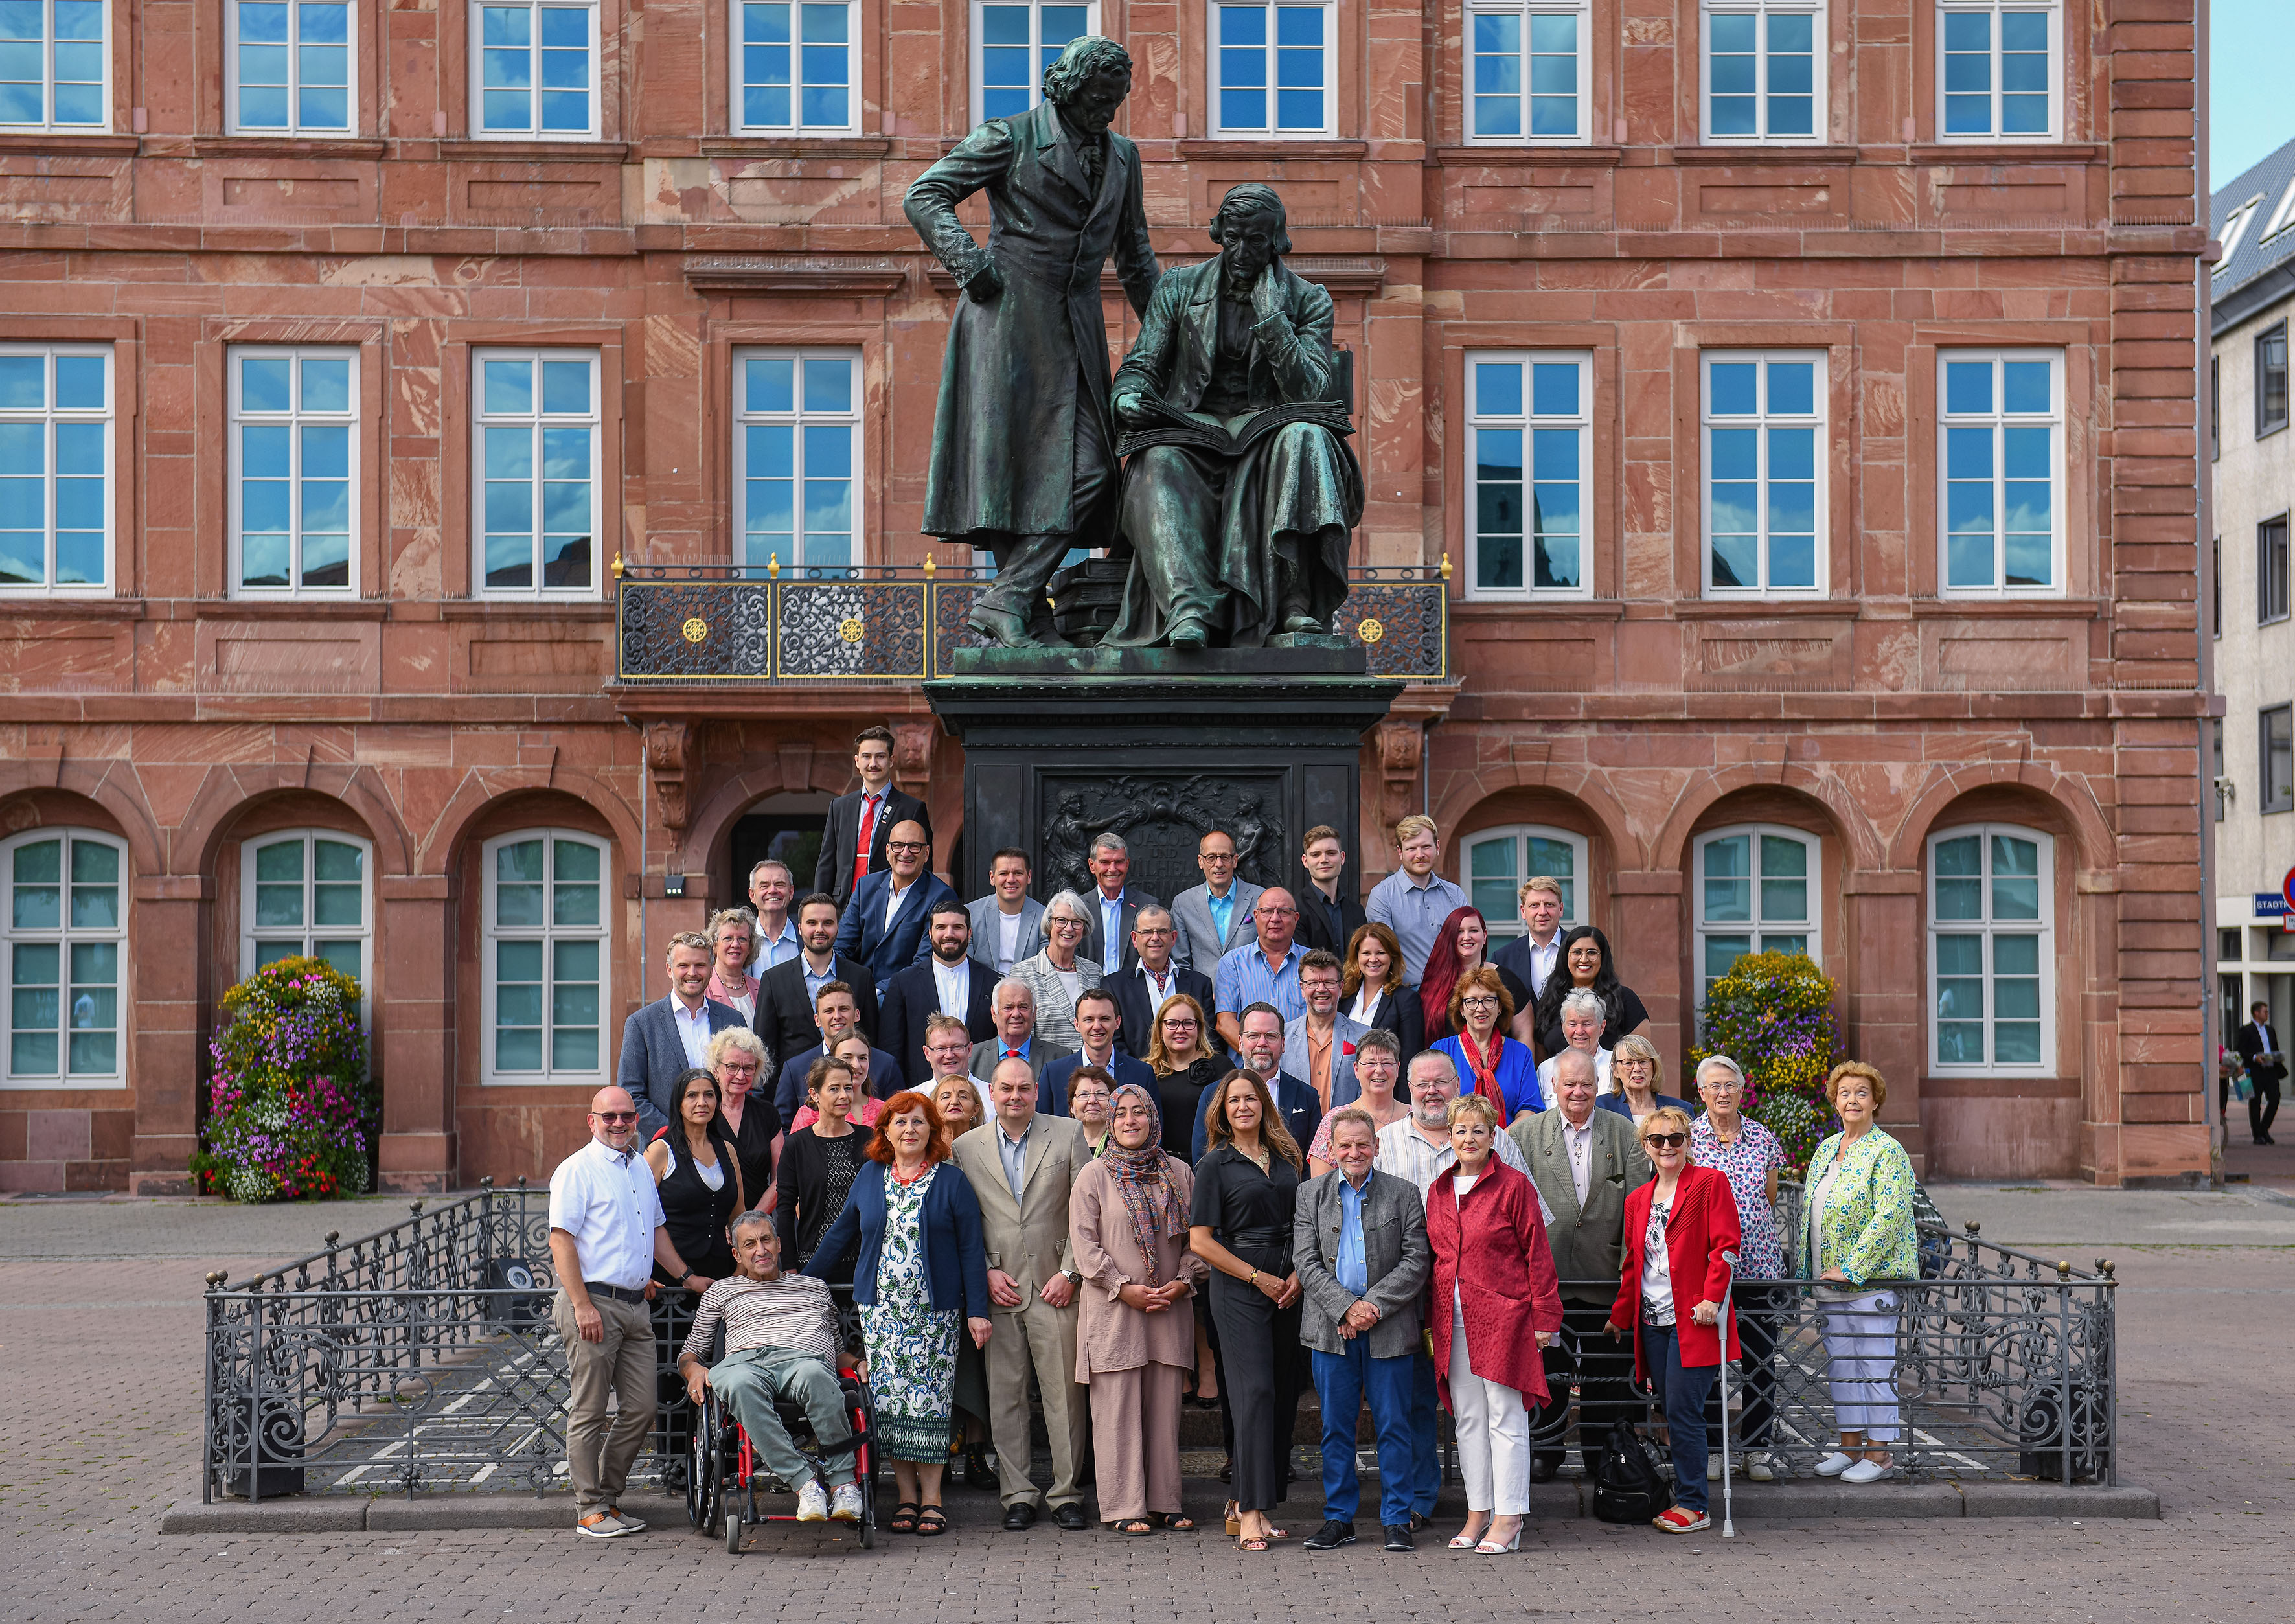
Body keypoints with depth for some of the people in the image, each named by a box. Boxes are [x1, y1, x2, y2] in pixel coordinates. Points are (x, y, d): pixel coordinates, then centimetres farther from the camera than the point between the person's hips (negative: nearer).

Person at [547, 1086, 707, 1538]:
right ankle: (591, 1508, 7)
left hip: (635, 1305, 7)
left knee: (642, 1407, 6)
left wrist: (687, 1277, 22)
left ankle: (608, 1497, 18)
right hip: (594, 1301, -7)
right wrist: (582, 1306, -19)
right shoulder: (577, 1170, -6)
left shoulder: (641, 1168, 17)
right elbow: (561, 1240, -13)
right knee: (589, 1412, -1)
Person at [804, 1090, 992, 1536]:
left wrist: (977, 1310, -5)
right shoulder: (870, 1177, 9)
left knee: (930, 1397, -4)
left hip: (934, 1310, -2)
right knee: (889, 1397, 0)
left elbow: (971, 1248, 0)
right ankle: (906, 1496, 7)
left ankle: (931, 1498, 3)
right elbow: (842, 1231, 19)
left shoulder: (951, 1181, 1)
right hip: (880, 1307, 3)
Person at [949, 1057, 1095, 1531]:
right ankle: (1017, 1493, 12)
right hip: (999, 1290, 1)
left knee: (1065, 1394, 0)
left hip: (1056, 1286, -1)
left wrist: (1070, 1272, -5)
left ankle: (1065, 1492, 9)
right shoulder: (966, 1147, 8)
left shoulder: (1068, 1135, 4)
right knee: (1005, 1395, 3)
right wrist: (986, 1271, -2)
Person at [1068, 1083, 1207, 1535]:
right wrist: (1123, 1288, -12)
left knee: (1165, 1408, 6)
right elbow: (1084, 1242, -4)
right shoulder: (1094, 1175, 1)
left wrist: (1184, 1281, -5)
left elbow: (1196, 1236, 12)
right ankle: (1125, 1508, 3)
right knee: (1119, 1409, -2)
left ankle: (1164, 1503, 12)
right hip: (1112, 1309, -3)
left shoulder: (1178, 1173, 10)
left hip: (1171, 1308, 3)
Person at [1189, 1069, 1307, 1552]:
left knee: (1284, 1394, 4)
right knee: (1253, 1391, -11)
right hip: (1237, 1292, -5)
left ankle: (1248, 1501, 14)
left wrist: (1299, 1274, 1)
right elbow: (1200, 1241, -5)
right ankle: (1250, 1513, -8)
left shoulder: (1288, 1158, 13)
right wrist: (1259, 1278, -8)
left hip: (1288, 1290, 5)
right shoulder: (1215, 1165, 0)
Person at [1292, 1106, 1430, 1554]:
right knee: (1336, 1427, 7)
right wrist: (1346, 1308, -12)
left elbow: (1416, 1261, -2)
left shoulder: (1404, 1194, 4)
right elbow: (1306, 1261, 0)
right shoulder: (1311, 1194, 8)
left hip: (1388, 1328, -1)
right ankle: (1338, 1519, 15)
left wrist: (1374, 1306, -13)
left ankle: (1396, 1519, 10)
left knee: (1393, 1425, 2)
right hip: (1330, 1329, 1)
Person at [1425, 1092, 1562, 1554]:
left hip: (1504, 1317, -6)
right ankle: (1478, 1512, 17)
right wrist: (1431, 1316, 12)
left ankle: (1508, 1518, 3)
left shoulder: (1513, 1185, -4)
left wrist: (1544, 1317, -8)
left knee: (1505, 1417, -3)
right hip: (1454, 1321, 6)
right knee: (1467, 1418, 9)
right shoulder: (1438, 1190, 12)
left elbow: (1537, 1253, -5)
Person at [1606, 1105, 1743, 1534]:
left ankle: (1692, 1506, -1)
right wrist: (1620, 1317, 21)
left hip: (1693, 1320, -6)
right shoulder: (1637, 1200, 18)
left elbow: (1725, 1246, -7)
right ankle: (1686, 1497, 14)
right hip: (1652, 1322, 6)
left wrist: (1711, 1297, -16)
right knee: (1673, 1411, 7)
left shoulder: (1709, 1183, 0)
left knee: (1683, 1411, -9)